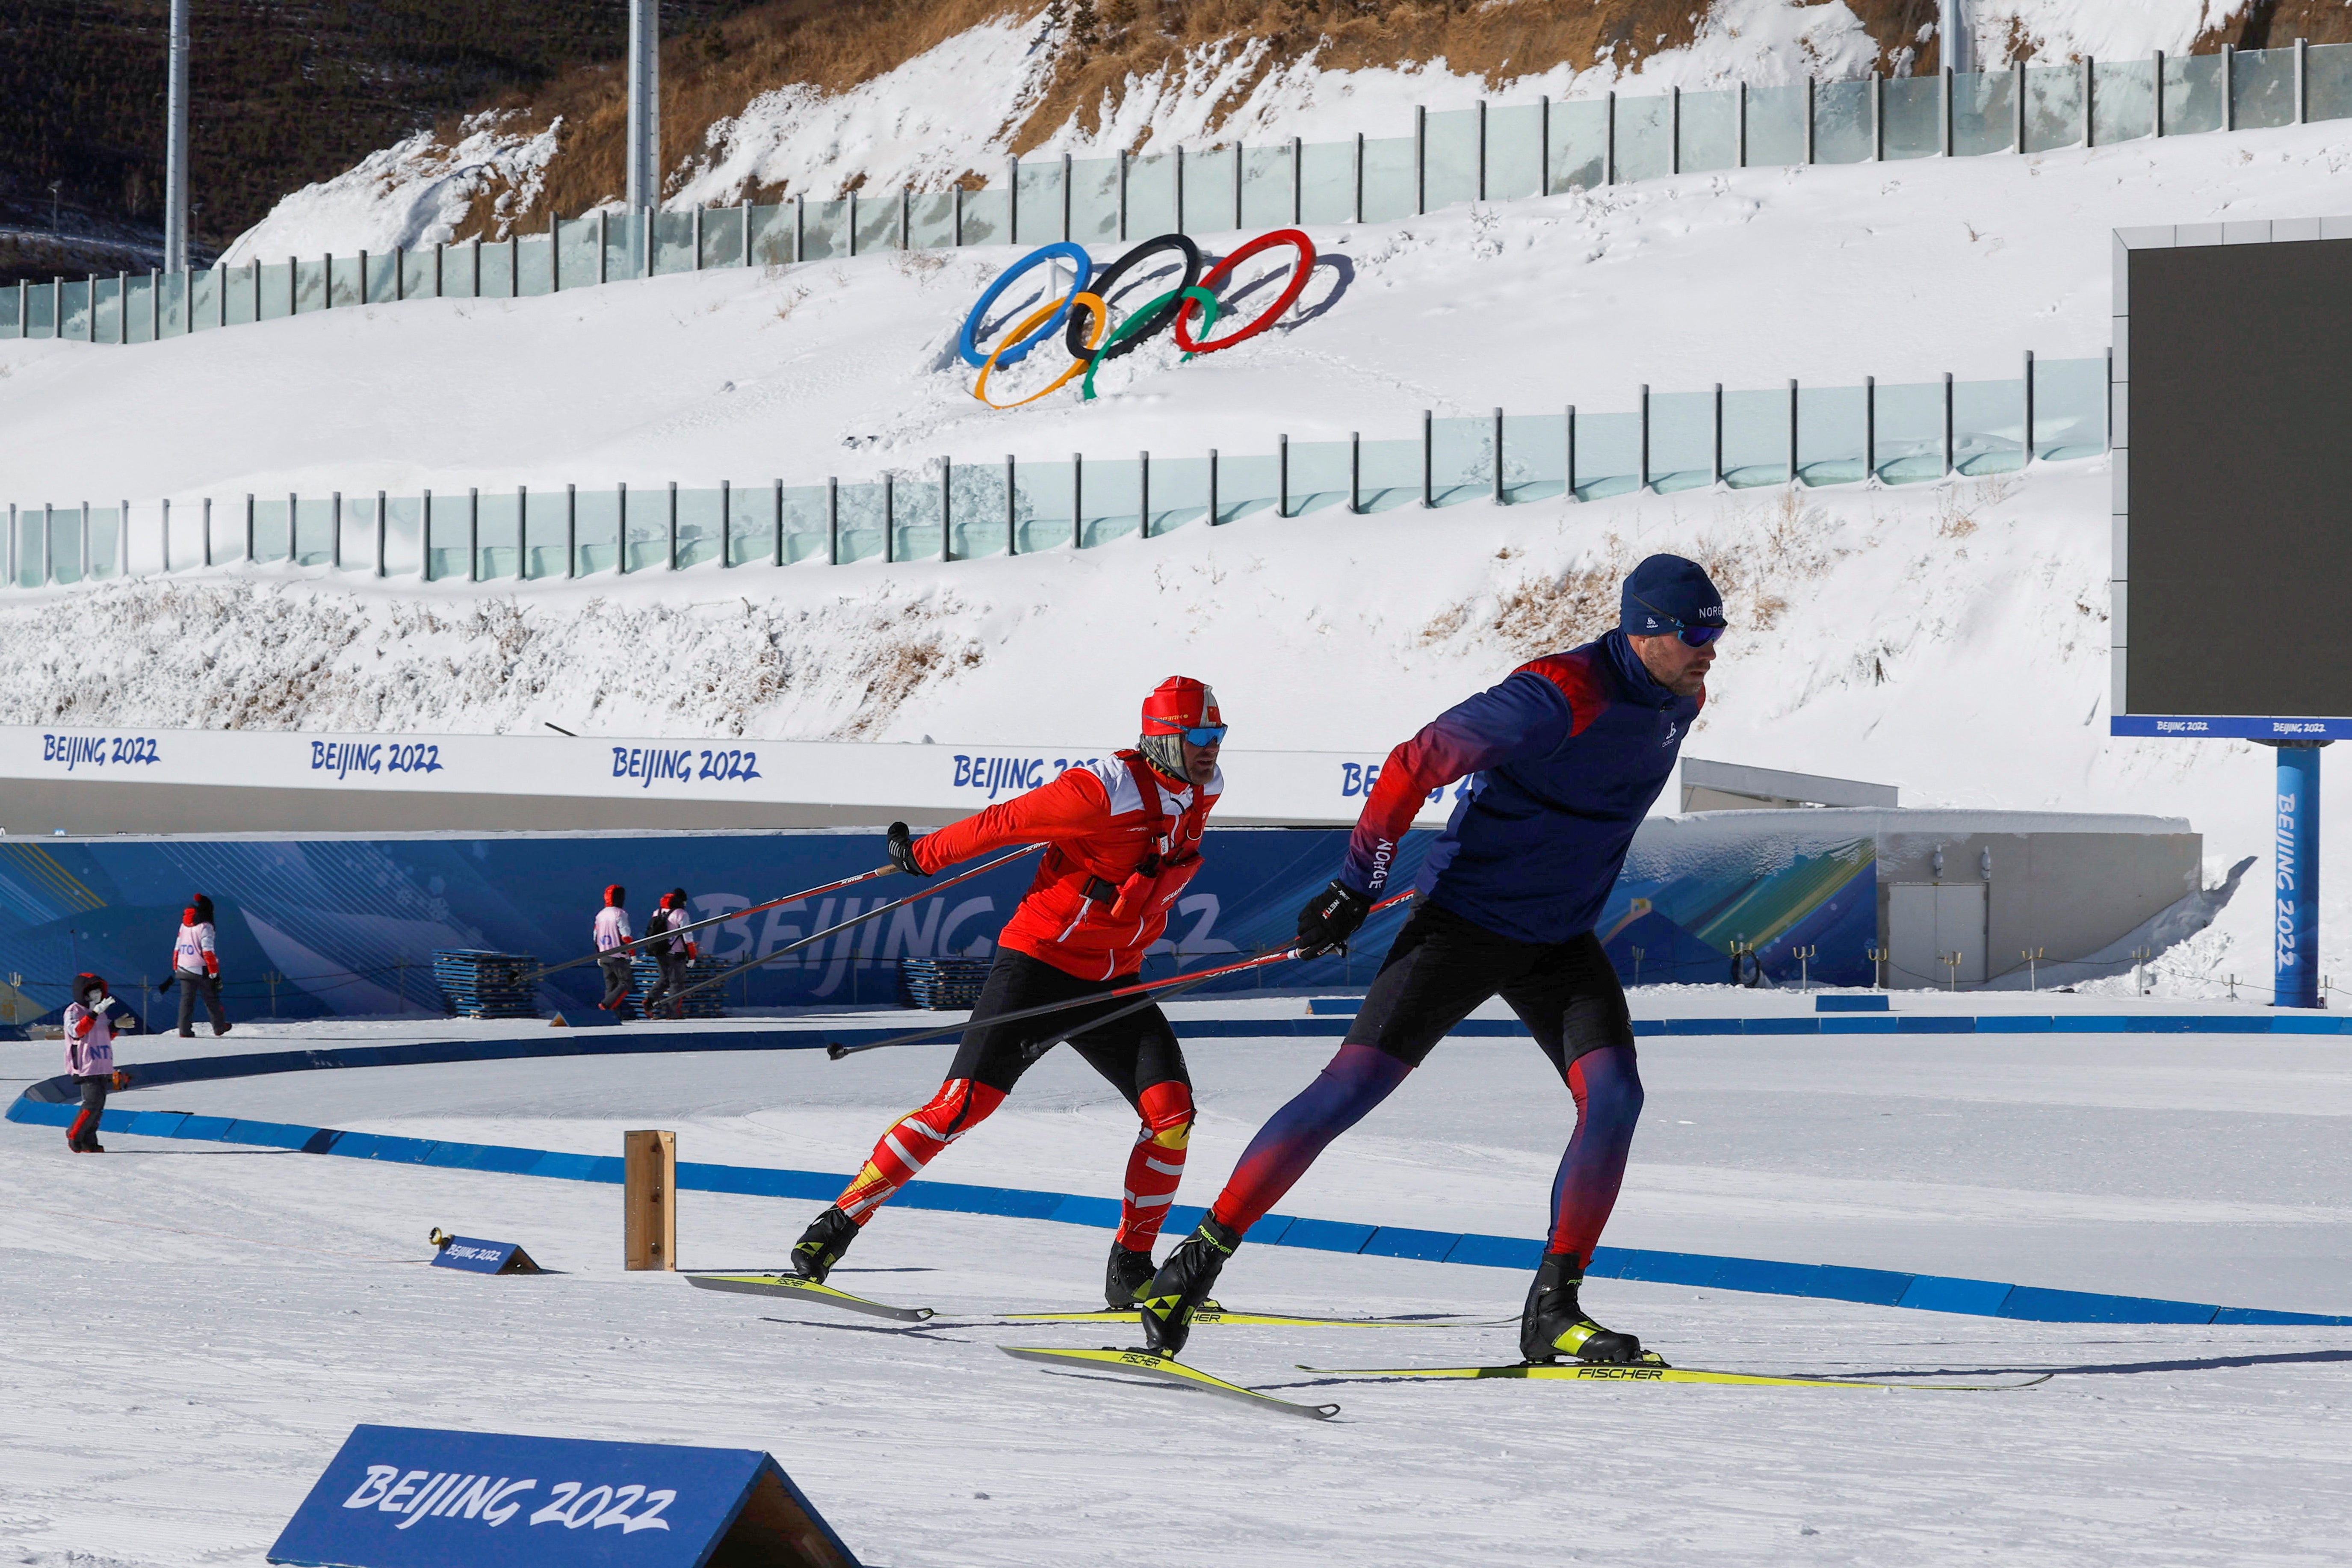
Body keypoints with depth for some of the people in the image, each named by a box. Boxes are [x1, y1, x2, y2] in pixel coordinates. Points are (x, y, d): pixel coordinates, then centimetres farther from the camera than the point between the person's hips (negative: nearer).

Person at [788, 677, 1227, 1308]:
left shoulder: (1205, 790, 1)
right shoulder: (1107, 791, -22)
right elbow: (1004, 822, -11)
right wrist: (923, 854, -1)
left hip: (1112, 983, 6)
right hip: (1039, 964, -6)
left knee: (1171, 1108, -13)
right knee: (964, 1103, -15)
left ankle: (1131, 1269, -2)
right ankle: (838, 1224, -5)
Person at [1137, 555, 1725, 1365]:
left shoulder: (1680, 700, 2)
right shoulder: (1560, 695, -24)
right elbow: (1415, 765, -19)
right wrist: (1356, 887, -16)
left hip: (1560, 943, 6)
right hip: (1465, 923, -6)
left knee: (1613, 1096, -13)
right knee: (1352, 1086, -12)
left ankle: (1553, 1308, -6)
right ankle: (1202, 1254, -6)